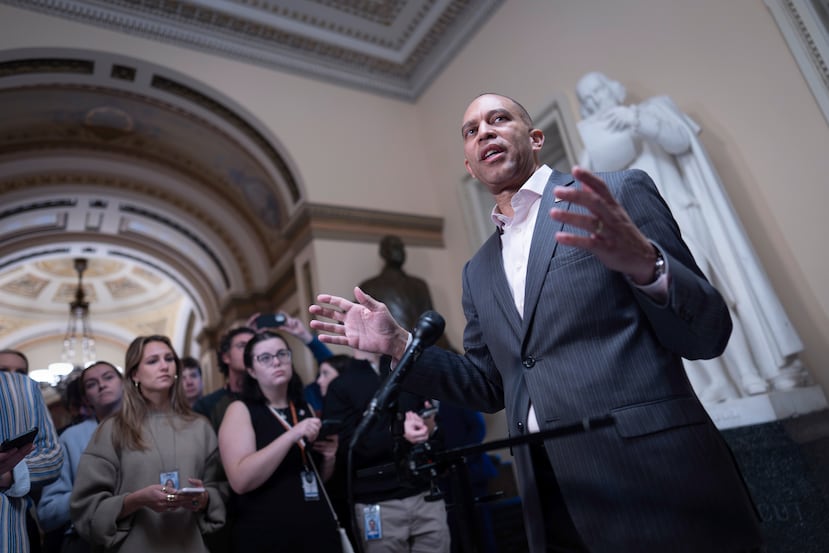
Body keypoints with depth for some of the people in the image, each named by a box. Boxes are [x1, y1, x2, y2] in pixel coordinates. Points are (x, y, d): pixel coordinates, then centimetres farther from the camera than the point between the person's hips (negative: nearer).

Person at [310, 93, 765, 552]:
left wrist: (645, 263, -26)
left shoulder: (620, 194, -2)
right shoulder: (478, 271, 13)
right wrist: (398, 344, 2)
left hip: (655, 483, -4)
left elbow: (708, 334, -5)